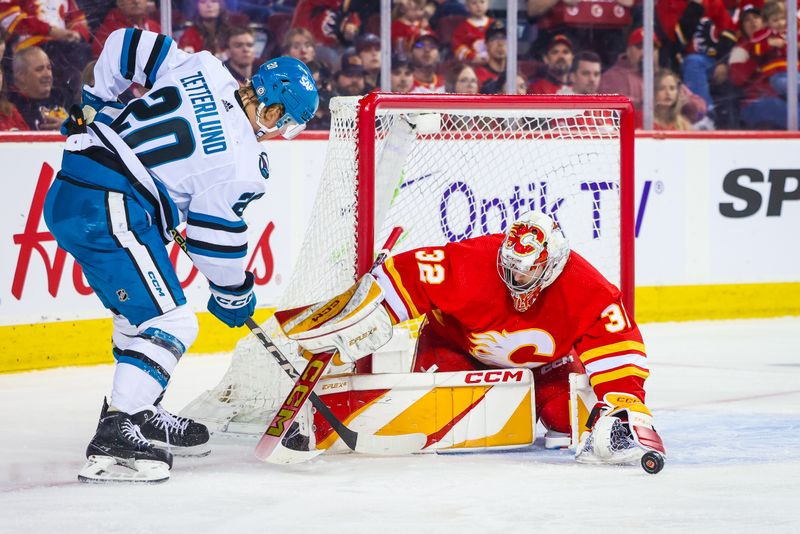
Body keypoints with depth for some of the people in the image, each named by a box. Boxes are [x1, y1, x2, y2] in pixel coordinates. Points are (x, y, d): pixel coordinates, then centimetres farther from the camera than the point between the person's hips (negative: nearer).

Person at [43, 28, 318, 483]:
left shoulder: (204, 69, 7)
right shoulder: (244, 163, -9)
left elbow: (127, 44, 16)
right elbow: (217, 235, -2)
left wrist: (94, 101, 28)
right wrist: (234, 294, 15)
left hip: (66, 194, 9)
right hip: (111, 211, -9)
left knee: (143, 309, 24)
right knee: (169, 322, -7)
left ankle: (142, 412, 35)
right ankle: (115, 438, -15)